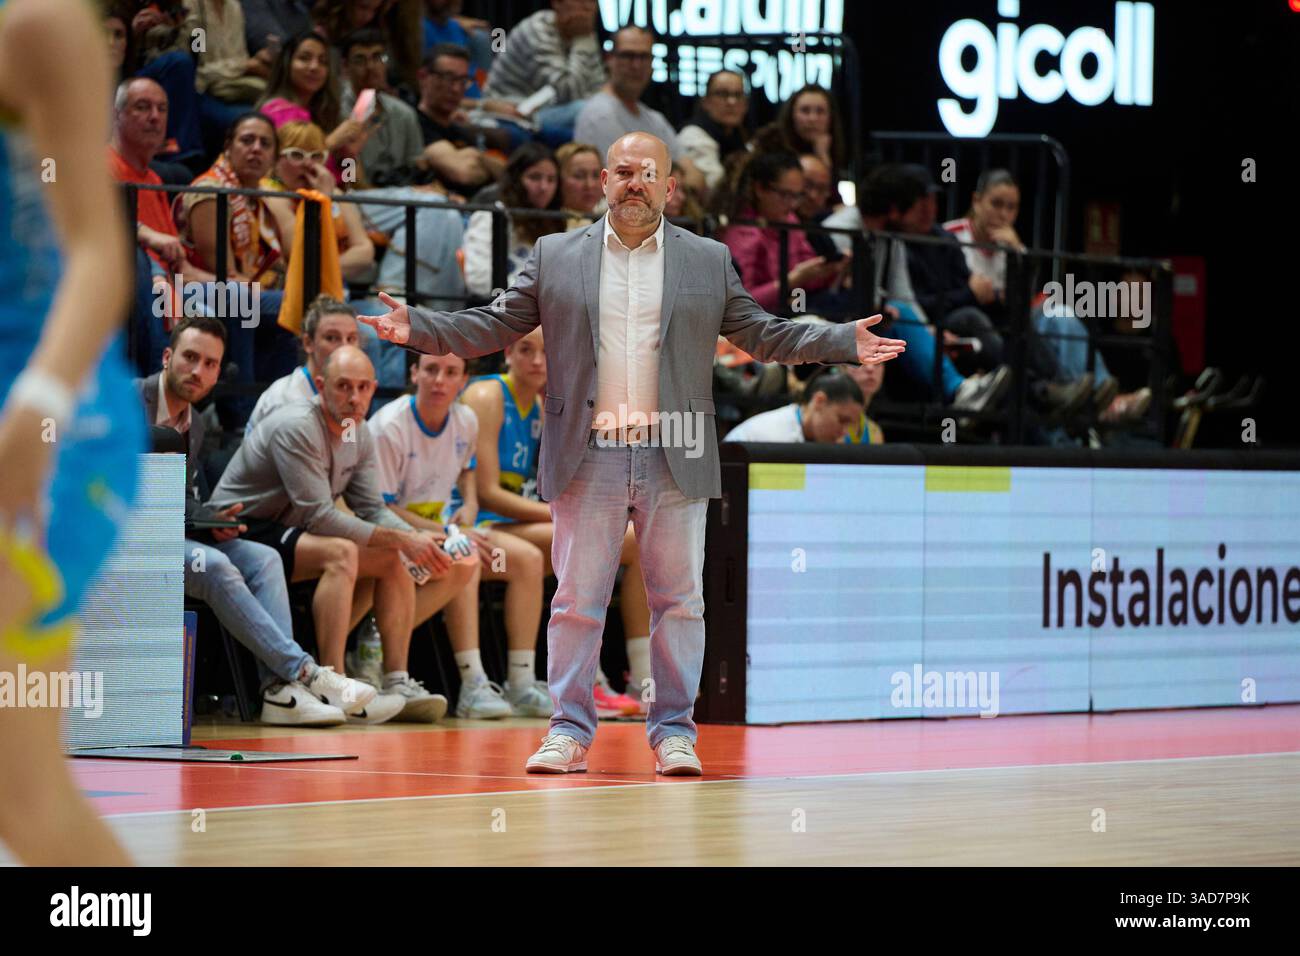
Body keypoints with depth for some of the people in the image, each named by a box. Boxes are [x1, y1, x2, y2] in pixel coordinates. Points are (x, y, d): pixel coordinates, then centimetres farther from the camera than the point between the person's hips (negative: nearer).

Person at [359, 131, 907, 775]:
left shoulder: (709, 261, 11)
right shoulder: (554, 257, 9)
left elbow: (762, 335, 14)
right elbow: (492, 327, 9)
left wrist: (845, 342, 3)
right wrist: (417, 326, -5)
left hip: (674, 458, 1)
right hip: (588, 458, -1)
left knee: (678, 601, 2)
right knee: (576, 600, 1)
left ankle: (673, 733, 10)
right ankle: (569, 732, 8)